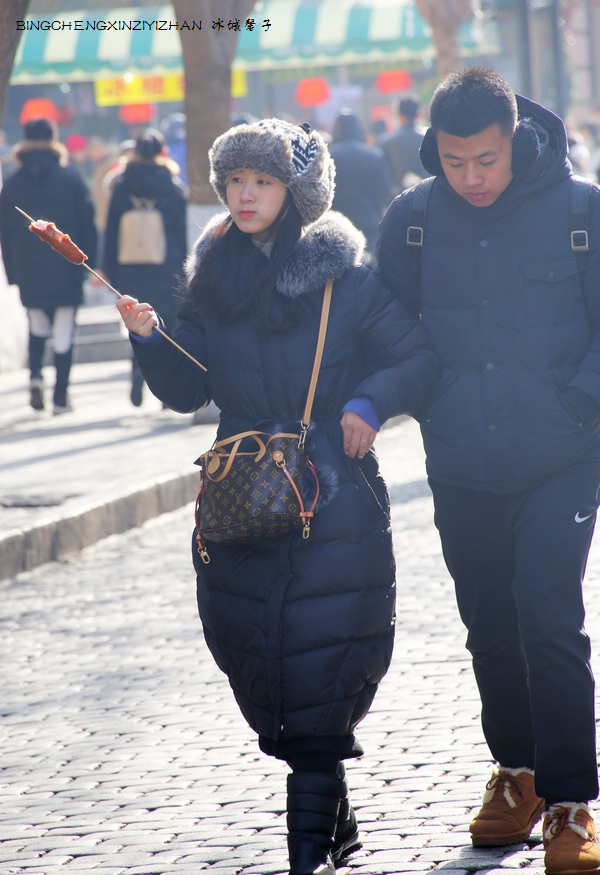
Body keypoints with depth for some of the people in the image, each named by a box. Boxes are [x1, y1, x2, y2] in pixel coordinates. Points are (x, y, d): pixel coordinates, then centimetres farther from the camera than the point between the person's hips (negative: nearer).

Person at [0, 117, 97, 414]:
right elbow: (87, 224, -2)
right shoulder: (70, 180, -3)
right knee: (64, 331, 3)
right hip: (66, 270, -2)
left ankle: (36, 376, -6)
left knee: (37, 325, 18)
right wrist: (88, 262, 5)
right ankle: (61, 396, 0)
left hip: (28, 272, 2)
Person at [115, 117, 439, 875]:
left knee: (321, 650, -9)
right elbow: (187, 390, 10)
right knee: (247, 643, 3)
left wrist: (372, 402, -16)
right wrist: (149, 341, -7)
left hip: (334, 494, -4)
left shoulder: (343, 279, -4)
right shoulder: (213, 279, 8)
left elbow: (421, 358, 1)